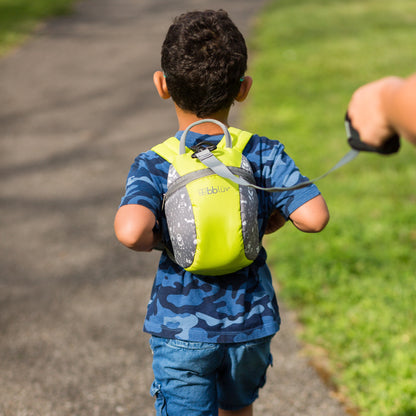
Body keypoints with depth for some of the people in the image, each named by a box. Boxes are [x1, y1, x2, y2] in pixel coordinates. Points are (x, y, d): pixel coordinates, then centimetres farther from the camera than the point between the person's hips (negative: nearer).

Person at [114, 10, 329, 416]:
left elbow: (130, 230, -32)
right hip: (250, 324, 3)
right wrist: (273, 220, 2)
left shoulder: (154, 166, -14)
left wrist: (152, 240, -10)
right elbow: (314, 216, -18)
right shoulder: (264, 155, -9)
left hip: (182, 332, -2)